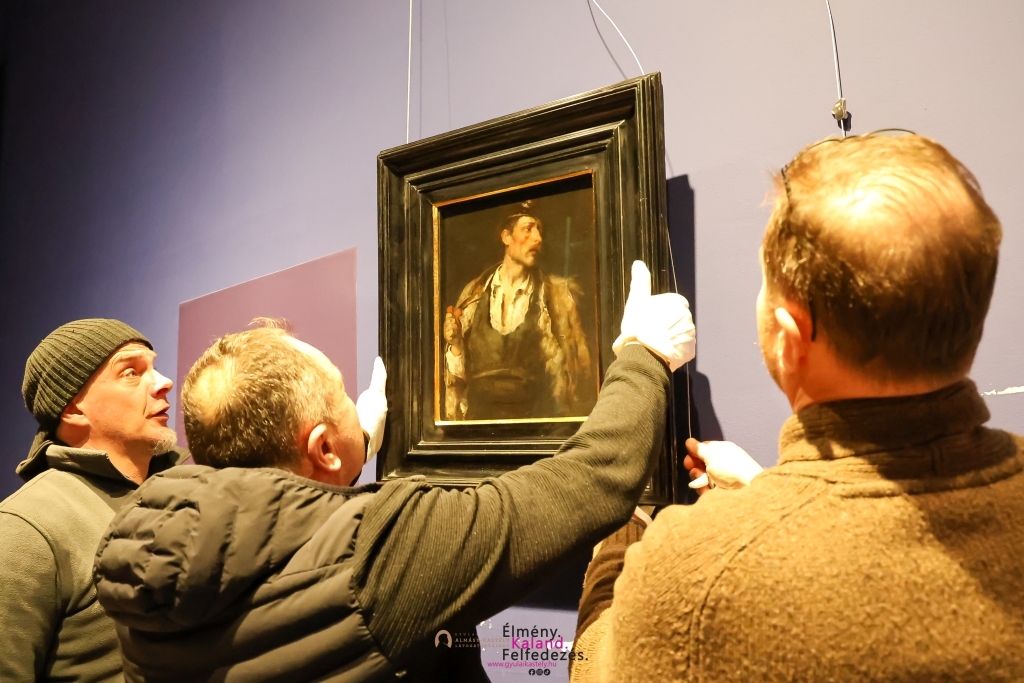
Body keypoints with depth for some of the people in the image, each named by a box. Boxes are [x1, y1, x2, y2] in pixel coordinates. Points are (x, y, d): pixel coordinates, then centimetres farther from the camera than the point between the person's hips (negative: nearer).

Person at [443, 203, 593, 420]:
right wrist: (455, 344, -6)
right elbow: (457, 372, 12)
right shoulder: (475, 293, 8)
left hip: (532, 413, -1)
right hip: (480, 412, 2)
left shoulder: (555, 295, 4)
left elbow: (573, 365, 0)